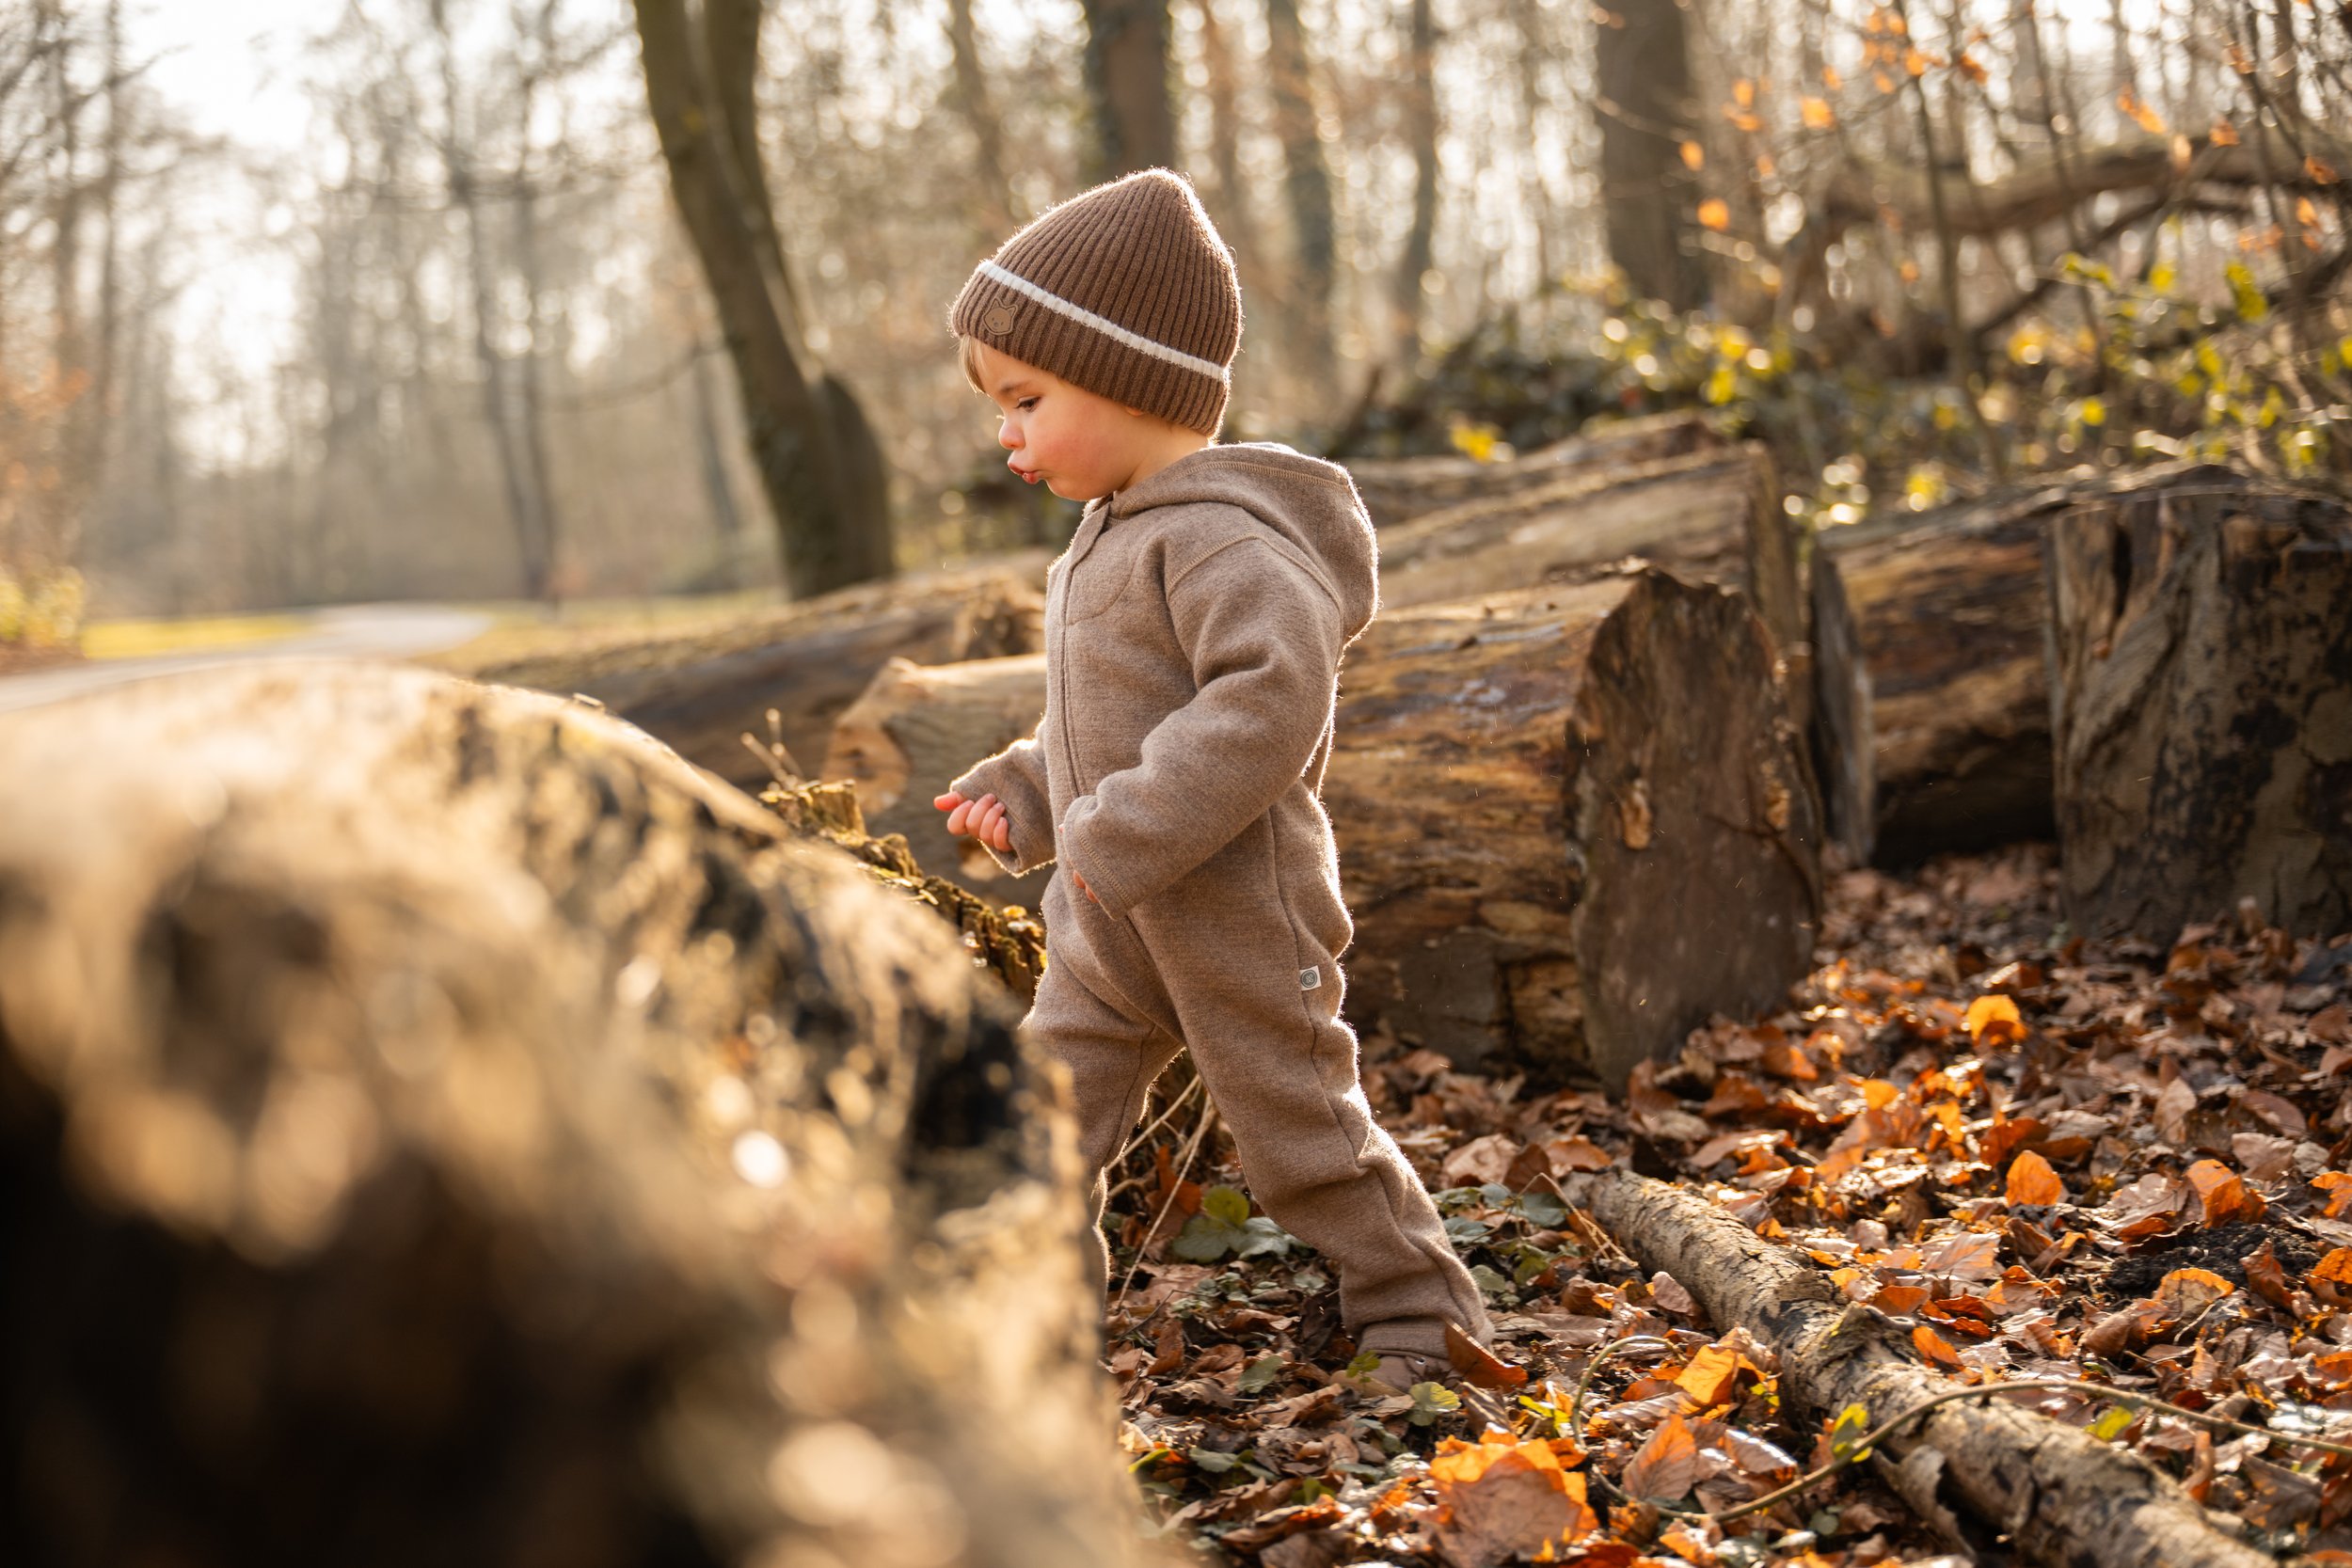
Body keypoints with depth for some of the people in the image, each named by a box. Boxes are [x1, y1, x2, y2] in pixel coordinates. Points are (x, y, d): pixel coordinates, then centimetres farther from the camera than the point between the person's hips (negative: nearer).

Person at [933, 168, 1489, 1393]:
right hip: (1105, 922, 9)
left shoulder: (1223, 541, -20)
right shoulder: (1112, 538, 13)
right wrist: (1027, 792, 9)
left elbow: (1269, 700, -32)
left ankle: (1419, 1315, 20)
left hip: (1230, 911, -9)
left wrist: (1121, 834, -29)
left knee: (1296, 1123, 3)